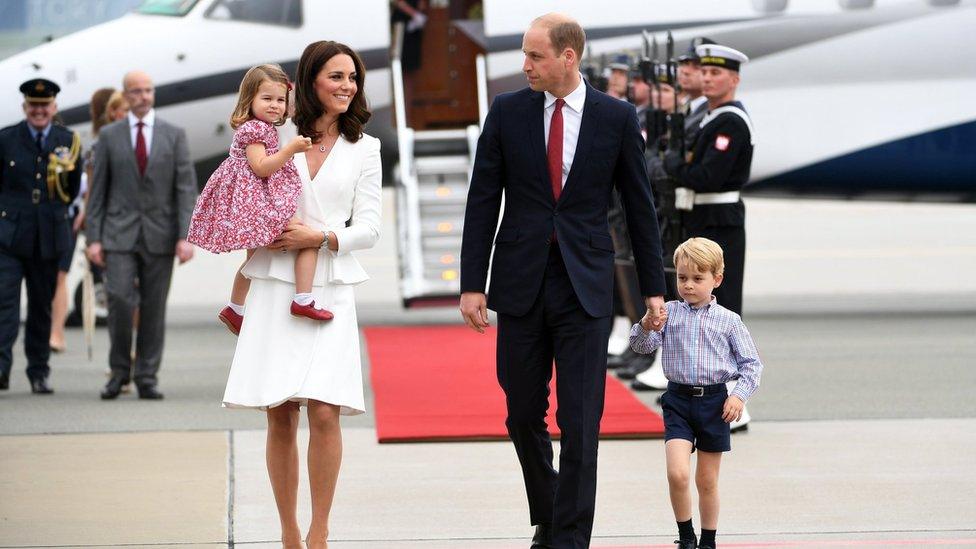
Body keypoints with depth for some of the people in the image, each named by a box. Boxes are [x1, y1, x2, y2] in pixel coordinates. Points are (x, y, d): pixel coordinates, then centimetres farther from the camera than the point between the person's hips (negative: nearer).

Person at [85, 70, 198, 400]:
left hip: (159, 236, 1)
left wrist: (186, 237, -9)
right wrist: (93, 238, -2)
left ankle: (147, 378, 10)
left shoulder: (174, 136, 5)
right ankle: (119, 371, 5)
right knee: (120, 301, -12)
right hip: (120, 234, -1)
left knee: (154, 309, 2)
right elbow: (97, 191, 6)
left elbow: (186, 188, 1)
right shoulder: (109, 136, 5)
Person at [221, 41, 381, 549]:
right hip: (274, 289, 0)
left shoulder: (363, 149, 10)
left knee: (324, 413, -13)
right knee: (280, 419, 1)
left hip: (329, 291, 0)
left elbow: (368, 228, 6)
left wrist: (322, 237, -11)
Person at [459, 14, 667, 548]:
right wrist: (471, 284, -1)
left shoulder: (617, 118, 0)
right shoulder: (507, 112, 2)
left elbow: (639, 206, 6)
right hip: (521, 284, 2)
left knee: (580, 422, -7)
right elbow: (482, 202, 3)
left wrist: (653, 288, 7)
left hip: (585, 287, -2)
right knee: (524, 415, 9)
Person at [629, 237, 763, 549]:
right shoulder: (669, 313, 3)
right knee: (677, 473, -17)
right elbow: (641, 345, -5)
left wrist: (739, 395, -11)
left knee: (707, 480, 10)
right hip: (678, 400, 0)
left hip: (714, 401, 0)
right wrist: (646, 325, -26)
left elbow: (751, 363, 4)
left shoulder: (728, 321, 2)